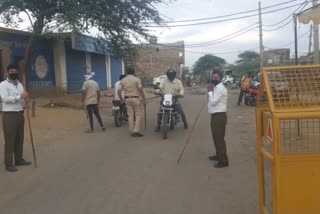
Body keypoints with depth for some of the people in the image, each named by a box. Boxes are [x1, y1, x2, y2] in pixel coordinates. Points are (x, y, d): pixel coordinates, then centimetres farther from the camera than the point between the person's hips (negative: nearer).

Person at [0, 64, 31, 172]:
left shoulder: (20, 84, 15)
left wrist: (25, 99, -4)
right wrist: (20, 96, -24)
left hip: (20, 114, 7)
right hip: (9, 115, -7)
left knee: (20, 138, 14)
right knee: (9, 140, -3)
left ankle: (19, 159, 26)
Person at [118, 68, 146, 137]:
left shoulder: (122, 80, 6)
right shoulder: (136, 79, -5)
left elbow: (119, 91, 1)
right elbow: (141, 90, -10)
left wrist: (122, 100, 11)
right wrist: (144, 99, -3)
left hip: (127, 99, 4)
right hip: (135, 98, -4)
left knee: (130, 116, 10)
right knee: (138, 115, 3)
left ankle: (131, 132, 13)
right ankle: (136, 131, -4)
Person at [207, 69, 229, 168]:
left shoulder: (220, 89, -18)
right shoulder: (215, 88, 16)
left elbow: (213, 102, -23)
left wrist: (210, 91, -12)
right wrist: (210, 92, 4)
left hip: (219, 116, -11)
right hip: (215, 115, 11)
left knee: (219, 138, -7)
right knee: (216, 137, 20)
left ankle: (223, 160, -1)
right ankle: (218, 155, 34)